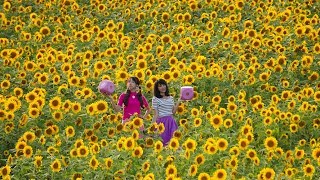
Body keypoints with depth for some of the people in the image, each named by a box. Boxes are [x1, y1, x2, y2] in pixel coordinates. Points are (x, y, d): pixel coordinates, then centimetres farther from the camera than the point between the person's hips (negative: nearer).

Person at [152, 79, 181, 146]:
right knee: (162, 142, -5)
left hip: (171, 122, 5)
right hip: (162, 122, -5)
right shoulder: (155, 99, -4)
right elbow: (156, 114, -5)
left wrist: (178, 101, 7)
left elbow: (173, 112, 10)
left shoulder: (171, 98, 11)